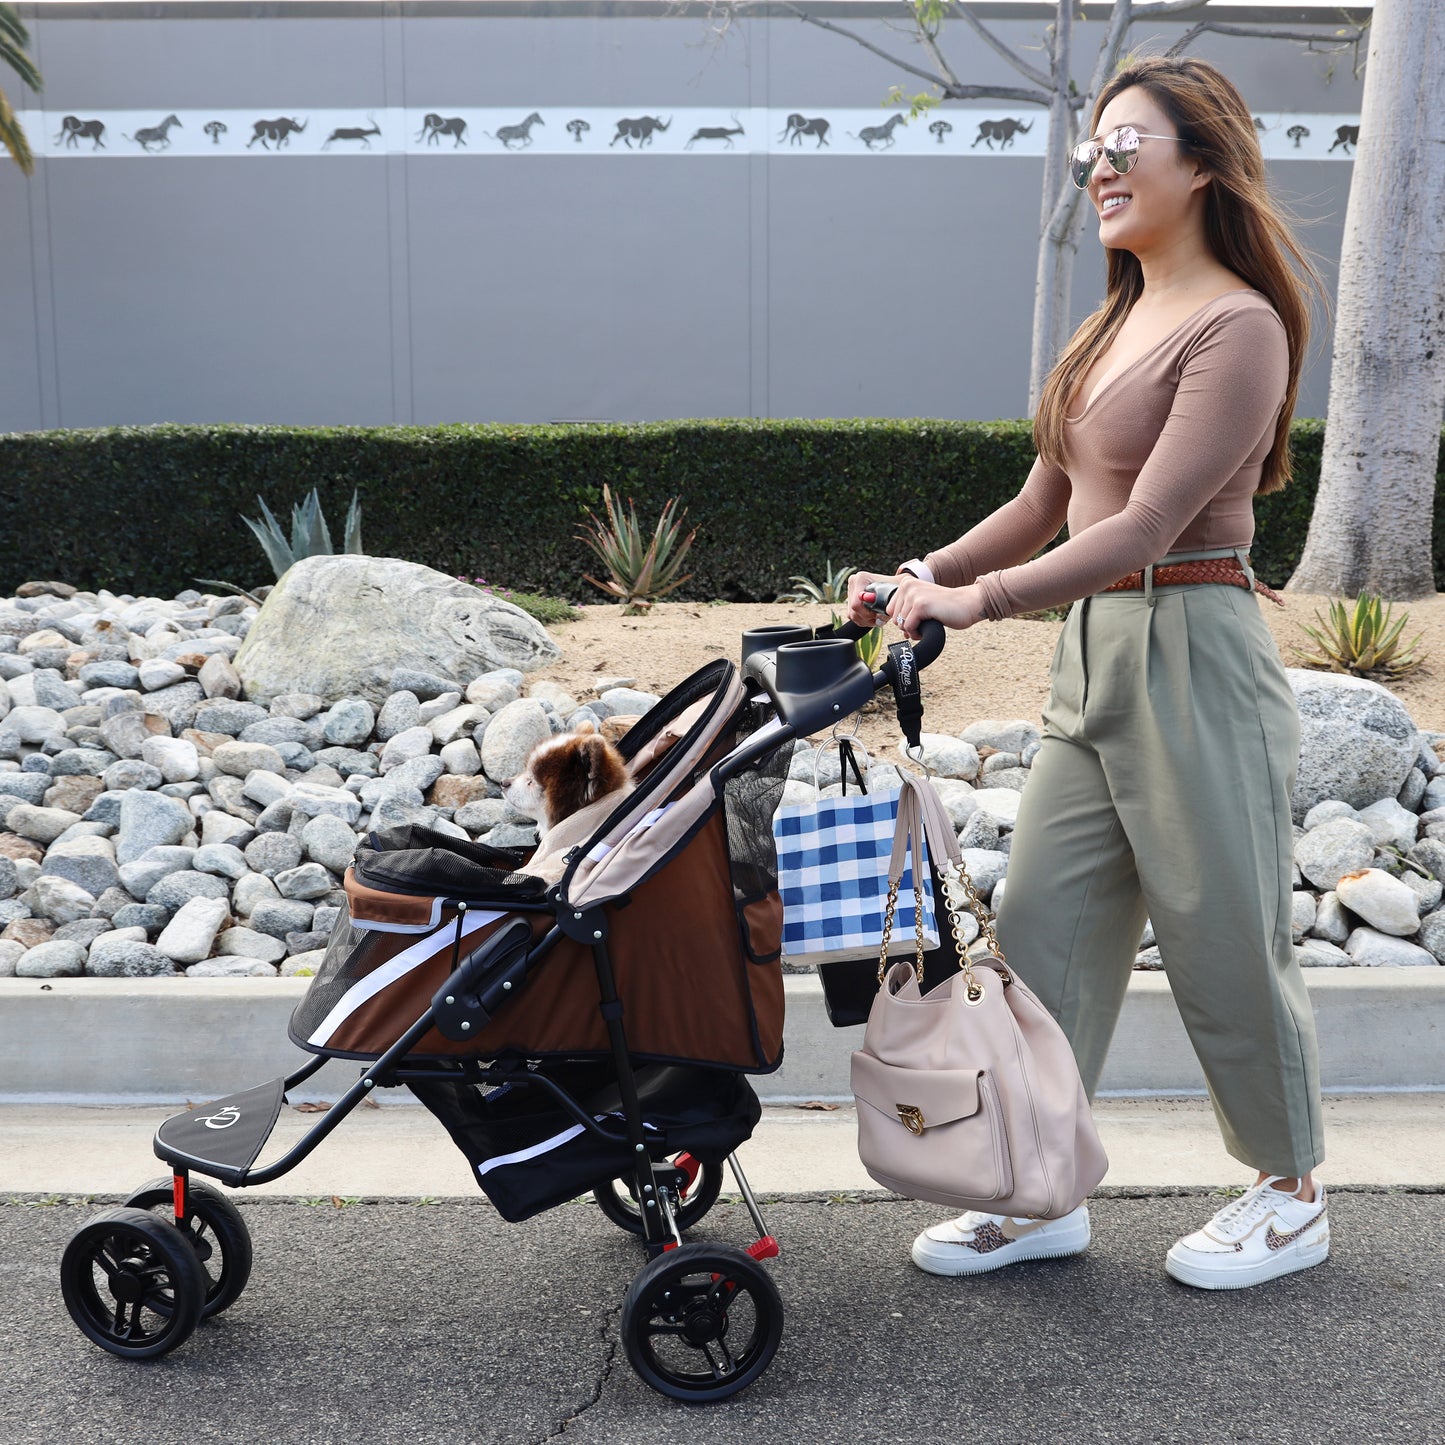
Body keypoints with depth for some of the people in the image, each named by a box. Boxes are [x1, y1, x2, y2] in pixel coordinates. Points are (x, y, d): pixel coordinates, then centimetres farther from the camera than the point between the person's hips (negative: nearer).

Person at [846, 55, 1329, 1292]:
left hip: (1192, 654, -8)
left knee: (1225, 934, 4)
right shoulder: (1119, 323, 15)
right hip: (1095, 652, 9)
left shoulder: (1237, 327, -12)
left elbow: (1149, 524, -21)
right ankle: (1041, 1196, 20)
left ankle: (1292, 1196, 25)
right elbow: (1046, 506, 17)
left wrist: (983, 599, -27)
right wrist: (926, 575, 7)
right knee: (1043, 927, 8)